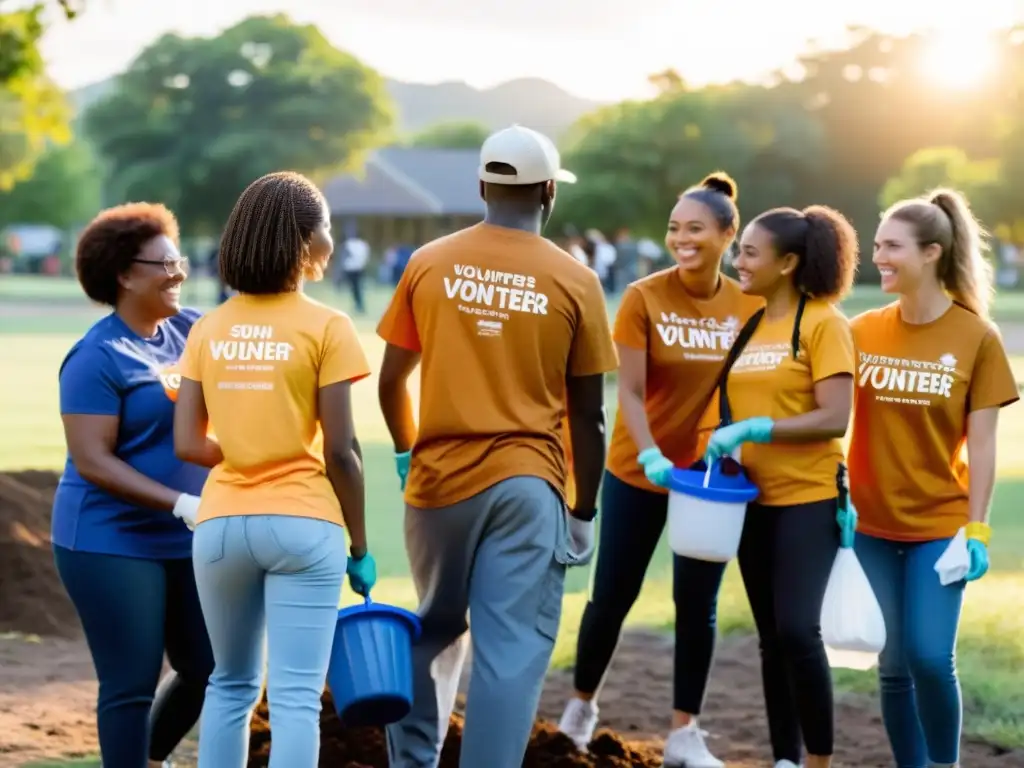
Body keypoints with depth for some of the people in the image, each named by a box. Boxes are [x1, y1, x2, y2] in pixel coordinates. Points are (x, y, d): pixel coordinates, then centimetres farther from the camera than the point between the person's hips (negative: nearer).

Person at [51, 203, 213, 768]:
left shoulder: (191, 329, 5)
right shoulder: (98, 357, -14)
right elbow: (92, 461, -18)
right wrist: (182, 504, -23)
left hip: (187, 541, 7)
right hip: (112, 542, -7)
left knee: (208, 670, 12)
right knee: (132, 684, -2)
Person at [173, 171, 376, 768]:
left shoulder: (209, 329, 6)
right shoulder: (325, 328, -7)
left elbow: (188, 444, 2)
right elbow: (339, 452, -9)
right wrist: (361, 547, 0)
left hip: (222, 524, 5)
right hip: (302, 525, -4)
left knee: (231, 686, 17)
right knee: (296, 697, -4)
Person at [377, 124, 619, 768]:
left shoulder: (429, 264, 2)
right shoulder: (574, 281, -3)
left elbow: (392, 383, 7)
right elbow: (588, 413, 0)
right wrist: (584, 511, 9)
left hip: (438, 478, 3)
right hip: (529, 484, -3)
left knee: (435, 631, 21)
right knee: (512, 652, -1)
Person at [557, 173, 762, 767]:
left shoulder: (749, 306, -4)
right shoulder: (644, 298, -12)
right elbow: (630, 391, -15)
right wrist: (651, 456, -28)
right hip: (639, 471, -2)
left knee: (698, 605, 7)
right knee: (613, 595, 8)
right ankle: (583, 703, 30)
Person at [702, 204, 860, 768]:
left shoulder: (822, 323, -9)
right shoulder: (749, 325, 11)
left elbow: (835, 418, -16)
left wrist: (754, 430, -21)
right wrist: (723, 443, 0)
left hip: (808, 499, -7)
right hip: (755, 499, 7)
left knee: (797, 630, -16)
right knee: (772, 638, 11)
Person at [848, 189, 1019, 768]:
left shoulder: (977, 337, -7)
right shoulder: (863, 332, 1)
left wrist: (976, 529, -9)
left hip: (940, 524, -3)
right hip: (872, 523, 3)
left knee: (930, 658, -12)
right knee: (893, 665, 5)